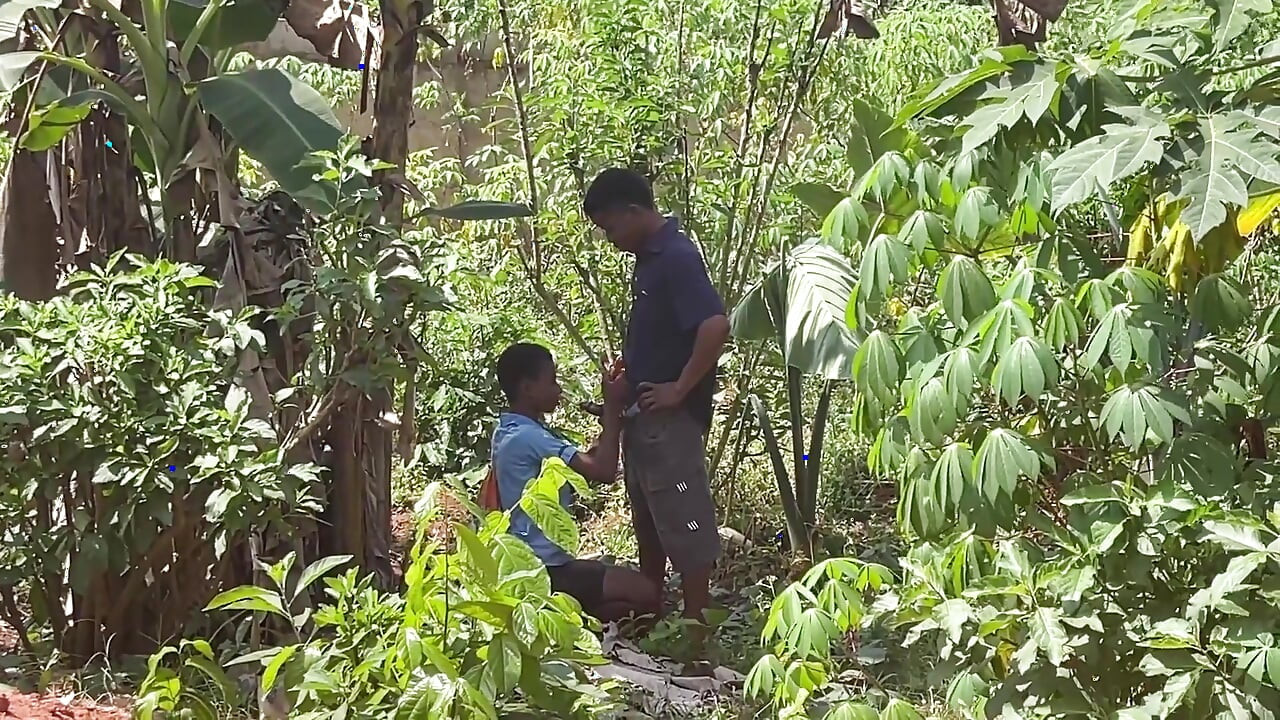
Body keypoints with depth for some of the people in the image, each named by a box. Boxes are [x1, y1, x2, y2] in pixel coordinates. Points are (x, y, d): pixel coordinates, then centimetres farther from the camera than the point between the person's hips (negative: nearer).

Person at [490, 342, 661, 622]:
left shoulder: (510, 432, 11)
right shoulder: (528, 437, -21)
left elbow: (585, 463, 14)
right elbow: (603, 471, -24)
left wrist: (614, 419, 4)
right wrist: (612, 408, -14)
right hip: (544, 570, -10)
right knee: (646, 594, -12)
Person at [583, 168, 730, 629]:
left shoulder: (676, 257, -18)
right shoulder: (649, 257, 12)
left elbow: (715, 326, -30)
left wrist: (679, 389, -23)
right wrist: (628, 371, 14)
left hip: (672, 418, -10)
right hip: (644, 415, 10)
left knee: (684, 522, -1)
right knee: (648, 521, 19)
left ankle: (696, 623, 7)